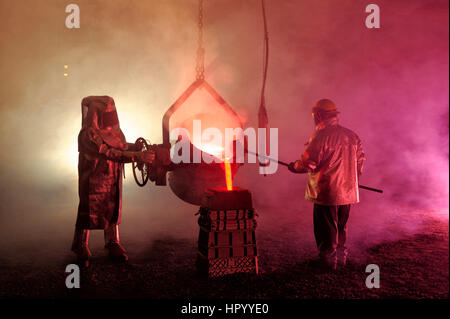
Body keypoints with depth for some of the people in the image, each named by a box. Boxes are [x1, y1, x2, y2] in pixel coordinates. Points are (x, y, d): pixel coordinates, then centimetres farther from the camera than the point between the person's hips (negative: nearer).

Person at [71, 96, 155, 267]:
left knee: (113, 210, 14)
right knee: (88, 212, 7)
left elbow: (123, 145, 16)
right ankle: (81, 247, 27)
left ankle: (112, 243, 31)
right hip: (93, 181, -6)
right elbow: (109, 153, -33)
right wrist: (137, 156, -42)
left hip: (113, 180, 6)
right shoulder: (88, 135, -23)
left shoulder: (114, 130, 1)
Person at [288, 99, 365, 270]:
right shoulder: (352, 135, 6)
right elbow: (360, 160, 14)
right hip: (347, 191, 7)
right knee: (341, 226, 21)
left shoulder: (320, 136, -16)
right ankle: (341, 256, 32)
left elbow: (308, 163, -17)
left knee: (326, 228, 8)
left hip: (326, 192, -7)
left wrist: (294, 166, 3)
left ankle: (328, 259, 19)